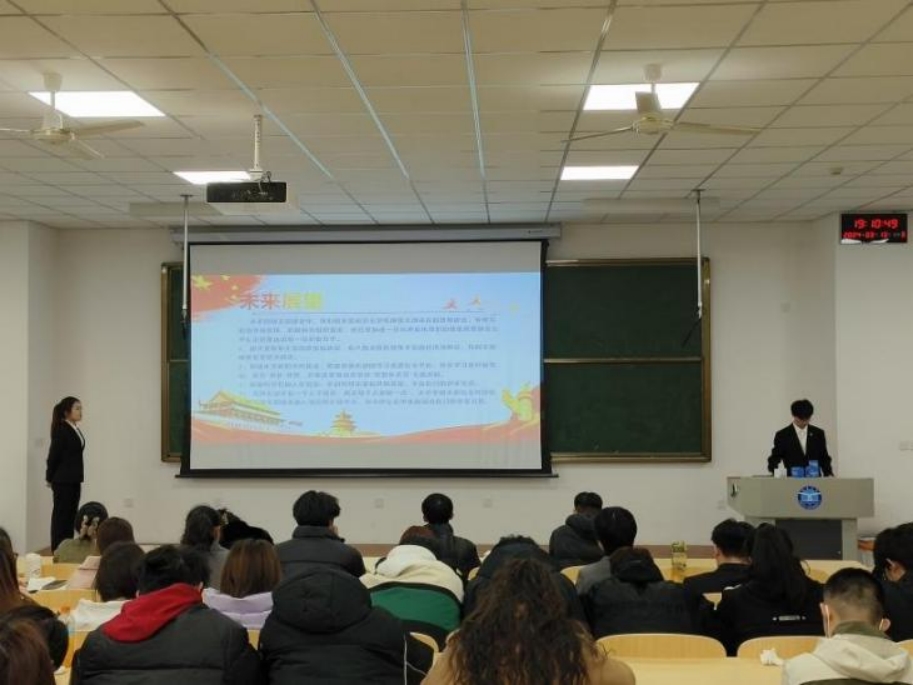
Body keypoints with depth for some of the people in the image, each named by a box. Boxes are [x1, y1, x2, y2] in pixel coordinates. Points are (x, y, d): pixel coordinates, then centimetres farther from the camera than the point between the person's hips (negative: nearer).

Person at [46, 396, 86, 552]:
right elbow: (53, 455, -11)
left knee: (71, 514, 9)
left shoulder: (76, 430, 10)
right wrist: (50, 478, -4)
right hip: (63, 480, -8)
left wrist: (78, 478, 14)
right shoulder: (61, 430, -14)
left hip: (74, 480, 8)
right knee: (61, 515, -3)